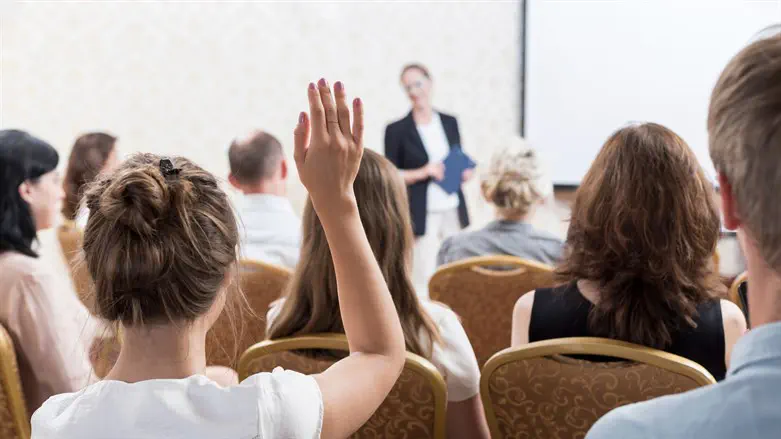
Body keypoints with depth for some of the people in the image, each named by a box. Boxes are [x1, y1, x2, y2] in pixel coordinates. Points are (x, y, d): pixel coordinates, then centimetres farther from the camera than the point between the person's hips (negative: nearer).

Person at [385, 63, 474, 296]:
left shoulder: (450, 122, 11)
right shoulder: (397, 130, -1)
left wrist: (465, 172, 0)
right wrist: (422, 173, -14)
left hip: (454, 211, 4)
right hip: (421, 215, -4)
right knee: (423, 279, -6)